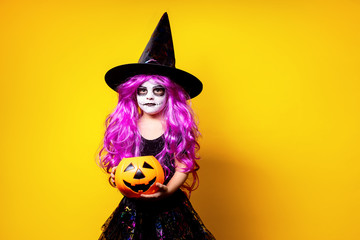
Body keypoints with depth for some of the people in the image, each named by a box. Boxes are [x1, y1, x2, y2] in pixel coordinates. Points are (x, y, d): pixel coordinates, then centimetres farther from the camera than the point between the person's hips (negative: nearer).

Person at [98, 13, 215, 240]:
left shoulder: (179, 127, -6)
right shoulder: (124, 126, -2)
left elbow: (183, 167, -9)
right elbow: (114, 161, 2)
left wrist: (167, 190, -23)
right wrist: (116, 177, -18)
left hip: (170, 206, -1)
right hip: (133, 207, 2)